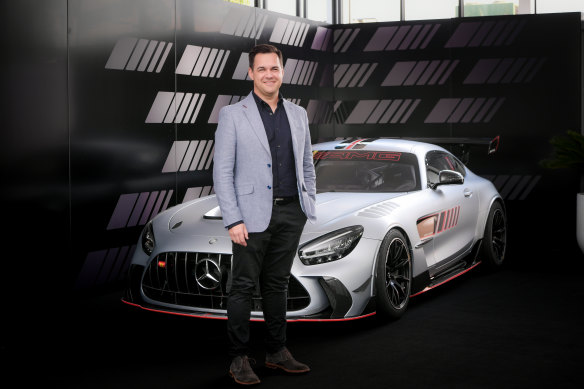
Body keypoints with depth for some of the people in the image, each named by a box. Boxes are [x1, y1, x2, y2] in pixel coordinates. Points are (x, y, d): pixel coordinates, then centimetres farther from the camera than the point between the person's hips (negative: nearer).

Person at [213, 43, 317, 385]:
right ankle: (239, 359, 8)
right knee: (244, 286, 0)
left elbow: (307, 164, 18)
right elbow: (222, 172, -7)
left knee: (277, 284, 13)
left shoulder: (298, 114, 11)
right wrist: (233, 220, -13)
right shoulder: (232, 115, -3)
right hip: (253, 214, -4)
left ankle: (277, 351, 22)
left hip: (291, 213, 4)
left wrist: (309, 206, 10)